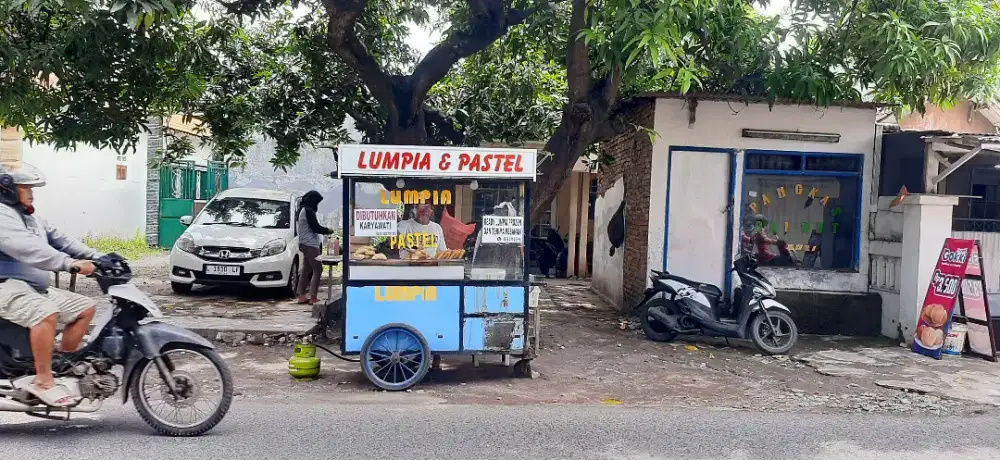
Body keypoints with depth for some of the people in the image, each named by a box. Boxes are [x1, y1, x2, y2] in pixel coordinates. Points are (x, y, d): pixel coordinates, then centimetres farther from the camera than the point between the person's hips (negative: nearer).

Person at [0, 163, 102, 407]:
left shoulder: (29, 218, 21)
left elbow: (59, 240, 13)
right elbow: (30, 249, -28)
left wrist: (98, 257, 0)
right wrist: (71, 263, -39)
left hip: (35, 287, 10)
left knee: (86, 307, 6)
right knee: (47, 313, -36)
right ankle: (43, 381, -28)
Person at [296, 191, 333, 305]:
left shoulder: (302, 210, 17)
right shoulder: (308, 211, -14)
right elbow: (315, 227, -16)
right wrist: (327, 231, -1)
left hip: (305, 244, 10)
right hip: (310, 244, -10)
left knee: (306, 270, 11)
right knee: (317, 270, -9)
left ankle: (301, 296, 12)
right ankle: (313, 297, -12)